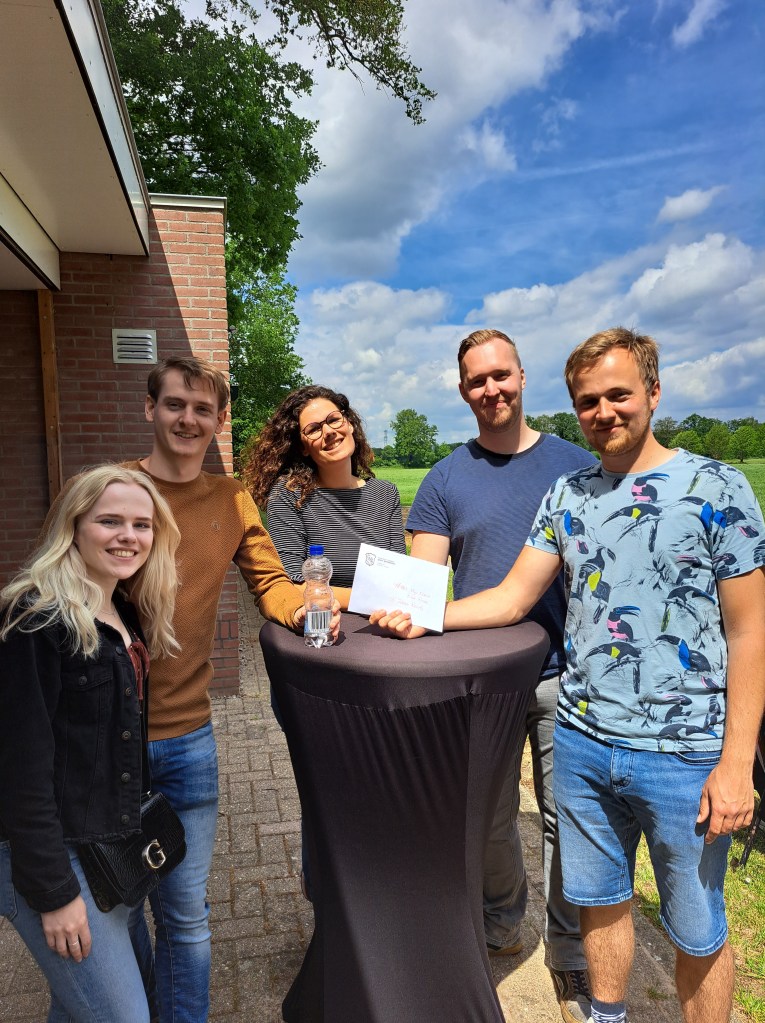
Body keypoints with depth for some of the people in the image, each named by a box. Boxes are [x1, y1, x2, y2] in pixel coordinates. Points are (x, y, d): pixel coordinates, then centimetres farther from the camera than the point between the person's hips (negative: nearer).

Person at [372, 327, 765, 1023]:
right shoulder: (568, 494, 5)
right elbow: (512, 597, 3)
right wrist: (422, 618, -10)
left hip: (683, 756, -3)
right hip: (582, 741, 4)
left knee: (697, 936, 14)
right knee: (600, 902, 21)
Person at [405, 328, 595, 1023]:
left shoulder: (576, 465, 1)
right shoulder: (445, 481, 2)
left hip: (563, 676, -1)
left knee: (566, 819, 10)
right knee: (490, 815, 16)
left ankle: (572, 960, 32)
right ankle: (502, 924, 43)